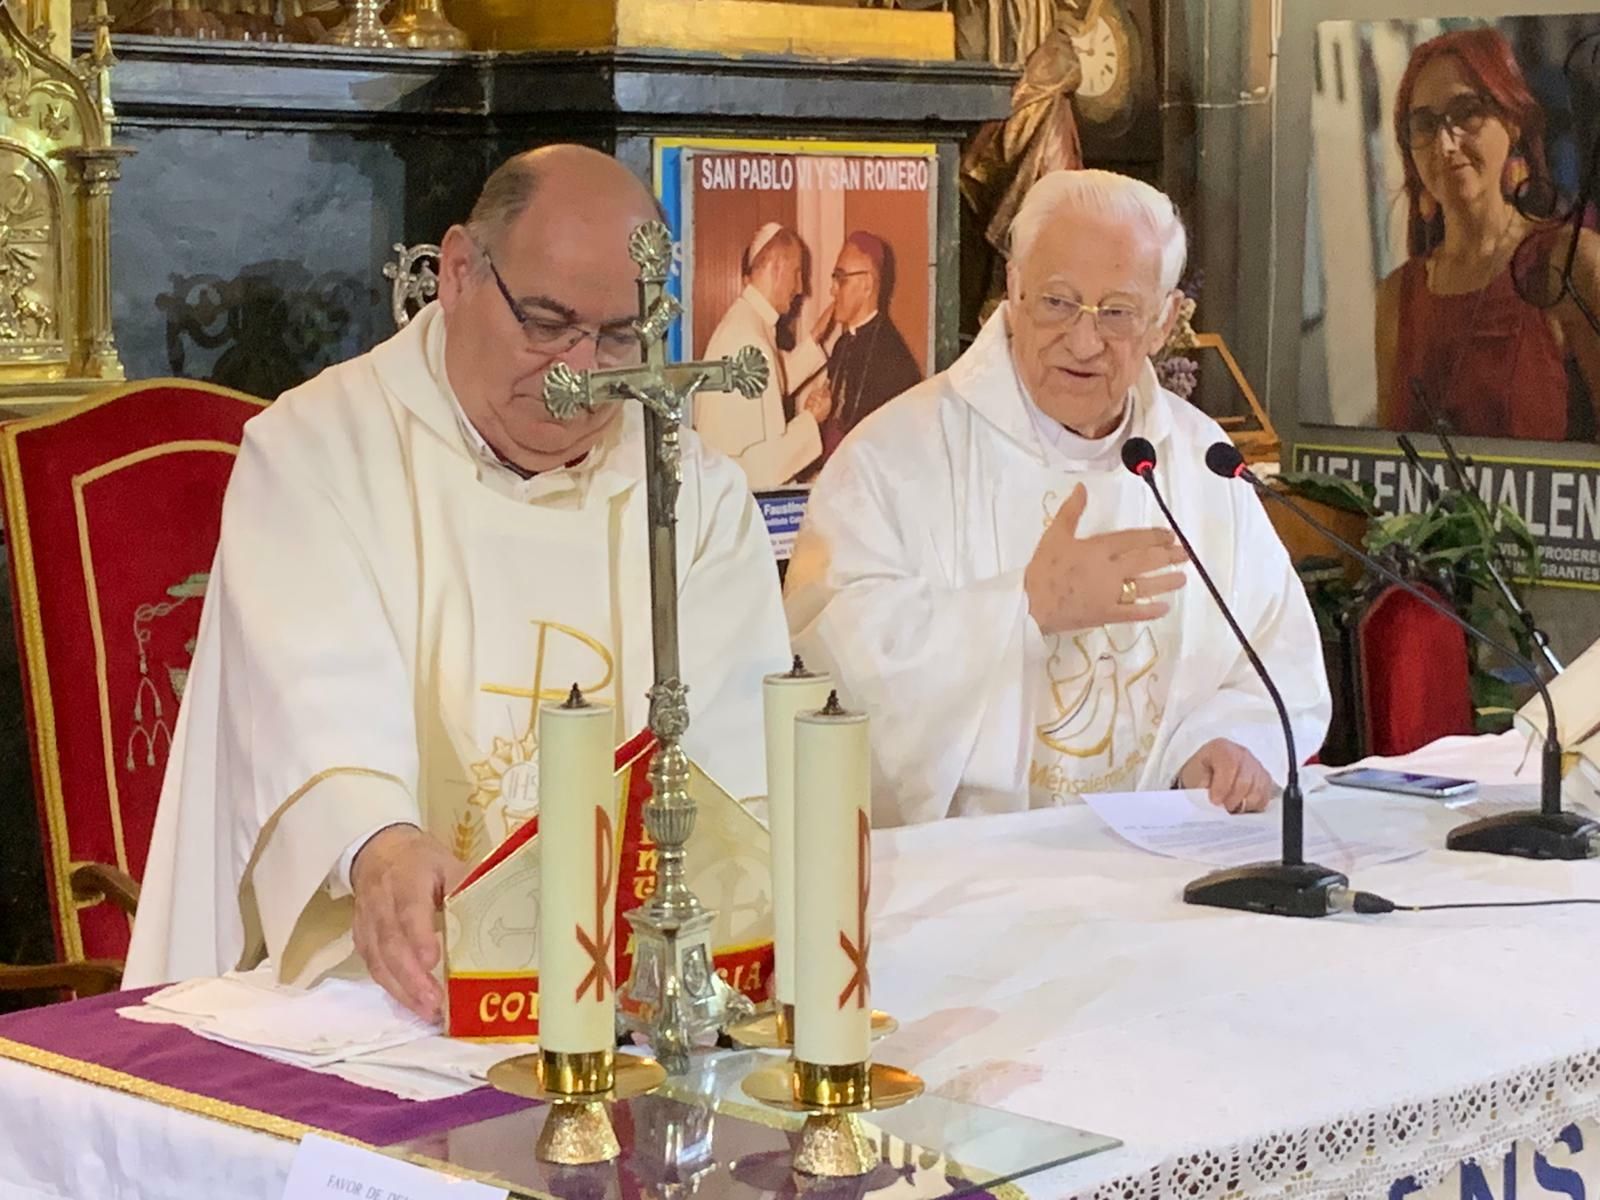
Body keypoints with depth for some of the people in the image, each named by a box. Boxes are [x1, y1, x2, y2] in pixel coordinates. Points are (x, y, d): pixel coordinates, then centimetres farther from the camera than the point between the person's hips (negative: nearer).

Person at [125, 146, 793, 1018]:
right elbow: (321, 702, -15)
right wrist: (379, 845, -36)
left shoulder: (701, 495, 12)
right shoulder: (315, 449, 1)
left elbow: (739, 757, 2)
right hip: (373, 971, -1)